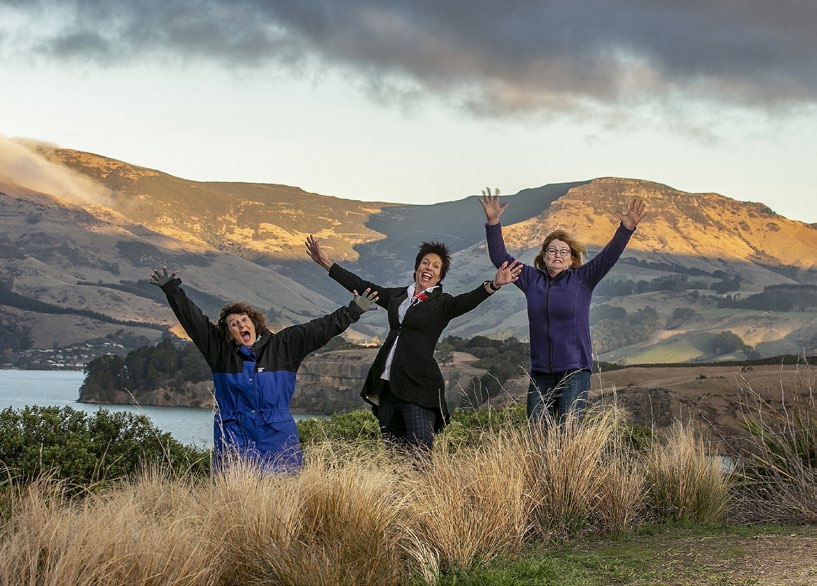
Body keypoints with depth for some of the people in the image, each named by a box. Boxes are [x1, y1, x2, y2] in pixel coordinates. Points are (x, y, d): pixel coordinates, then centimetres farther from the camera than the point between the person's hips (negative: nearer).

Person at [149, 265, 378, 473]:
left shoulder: (283, 345, 7)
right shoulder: (220, 349, 8)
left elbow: (320, 328, 5)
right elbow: (192, 317, 9)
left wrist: (353, 311, 2)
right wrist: (171, 289, 5)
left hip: (277, 437, 0)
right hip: (233, 437, 0)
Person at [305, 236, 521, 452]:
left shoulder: (442, 304, 2)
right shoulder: (397, 295, 17)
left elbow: (467, 301, -16)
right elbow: (361, 286, 24)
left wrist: (493, 285, -36)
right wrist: (325, 263, 26)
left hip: (418, 386, -5)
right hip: (387, 385, 5)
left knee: (420, 453, -14)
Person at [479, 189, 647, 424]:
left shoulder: (582, 280, 3)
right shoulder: (531, 280, 10)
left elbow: (608, 256, -7)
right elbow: (500, 258, 8)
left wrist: (626, 228, -22)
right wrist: (493, 223, -3)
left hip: (574, 371, -3)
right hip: (540, 373, 3)